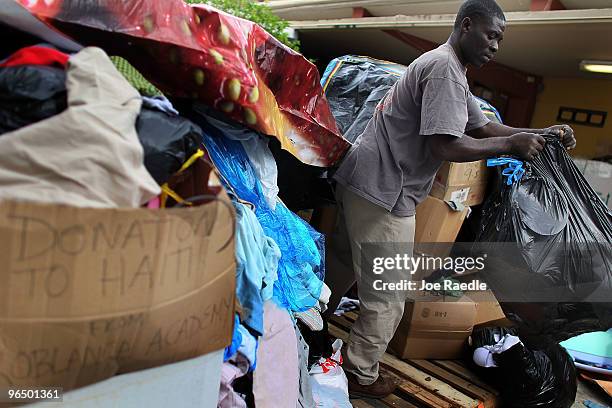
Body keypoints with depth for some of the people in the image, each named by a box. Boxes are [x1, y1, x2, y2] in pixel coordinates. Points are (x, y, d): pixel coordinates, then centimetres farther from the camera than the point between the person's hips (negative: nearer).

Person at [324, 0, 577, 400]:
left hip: (360, 181, 11)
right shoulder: (445, 68, -14)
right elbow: (444, 145, -23)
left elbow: (483, 126, 20)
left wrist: (540, 133, 9)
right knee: (387, 299, 2)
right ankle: (361, 376, 20)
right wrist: (511, 145, -12)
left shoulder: (449, 69, 21)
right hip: (383, 193, -11)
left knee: (343, 266, 23)